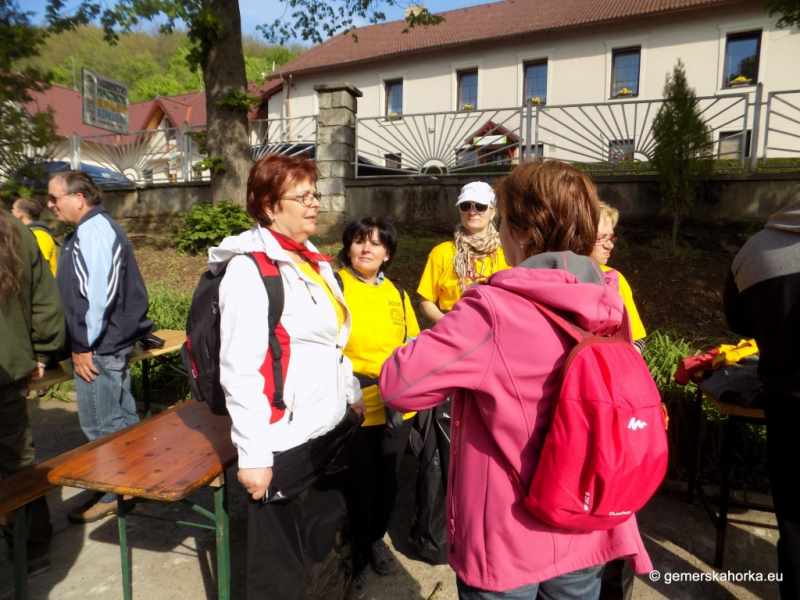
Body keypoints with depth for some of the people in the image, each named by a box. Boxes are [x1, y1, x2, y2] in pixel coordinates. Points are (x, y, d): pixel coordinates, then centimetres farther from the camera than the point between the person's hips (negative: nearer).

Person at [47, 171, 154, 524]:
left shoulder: (93, 232, -15)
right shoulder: (95, 229, 17)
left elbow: (97, 293, -23)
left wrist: (84, 346, -18)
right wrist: (83, 343, 19)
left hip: (98, 348, -10)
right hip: (112, 343, 10)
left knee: (102, 426, 0)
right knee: (121, 417, 16)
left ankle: (113, 495, 13)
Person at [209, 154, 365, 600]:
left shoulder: (315, 261, 10)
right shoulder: (250, 268, -16)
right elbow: (240, 370, -21)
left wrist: (352, 392, 23)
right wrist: (252, 454, -20)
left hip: (329, 431, 8)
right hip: (284, 442, -8)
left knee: (330, 550, 23)